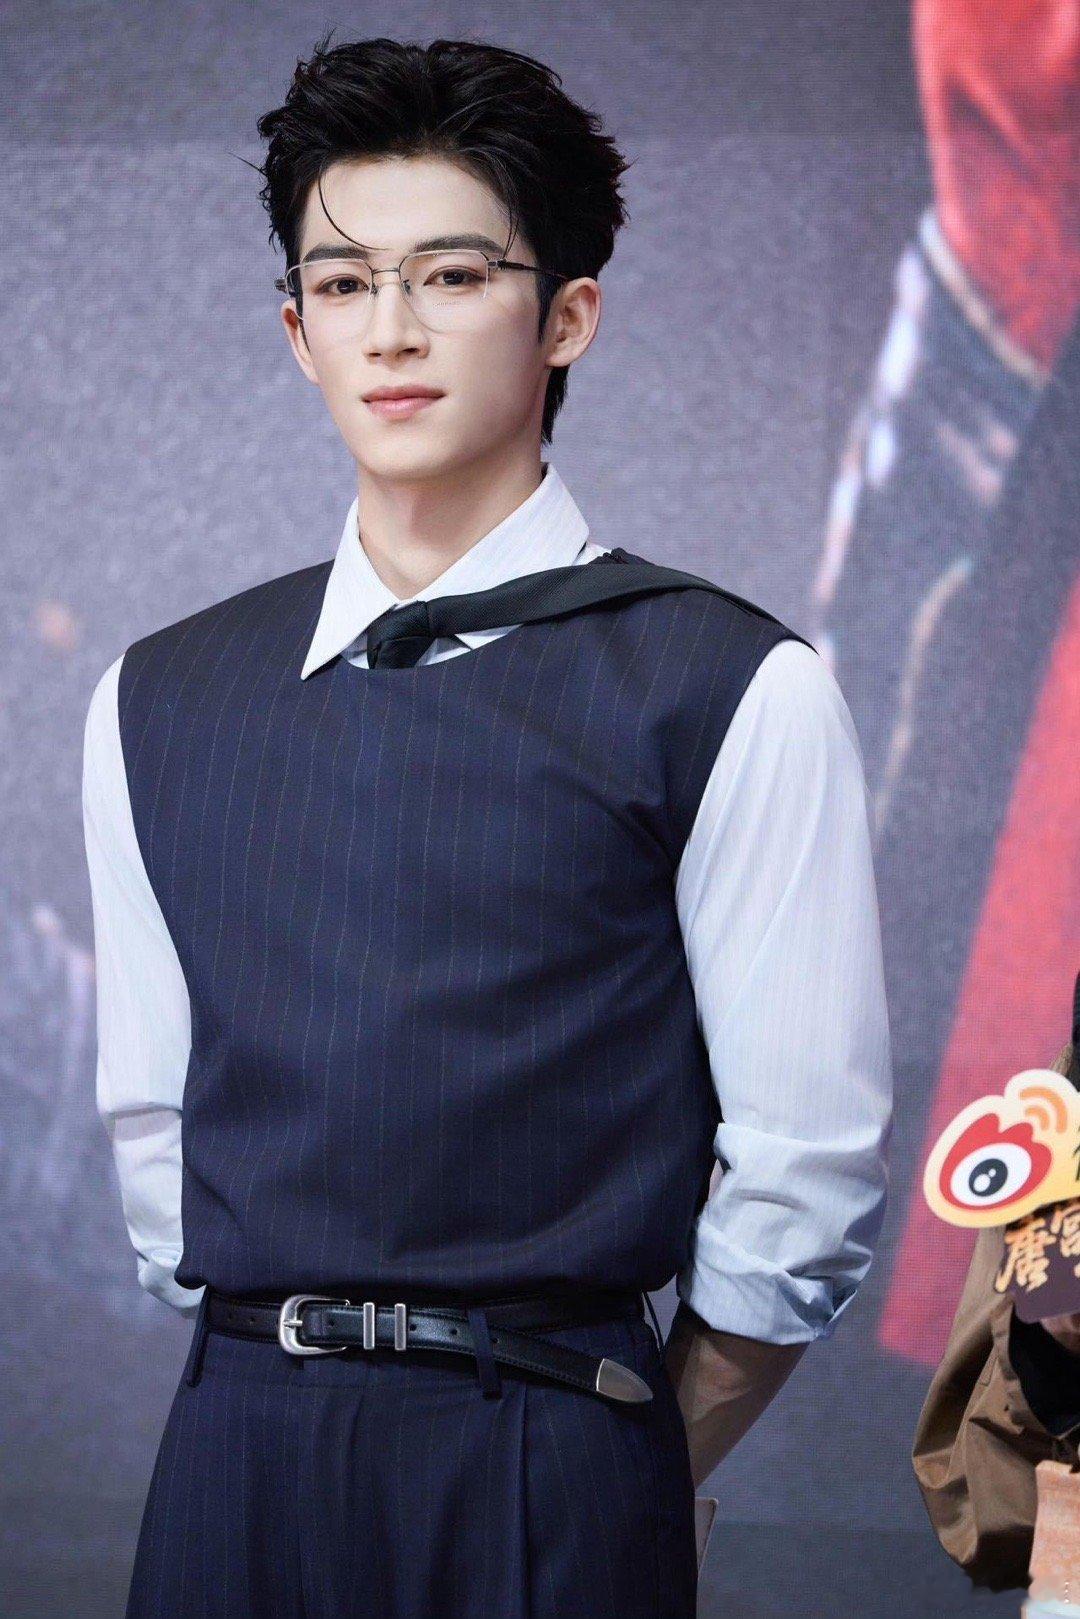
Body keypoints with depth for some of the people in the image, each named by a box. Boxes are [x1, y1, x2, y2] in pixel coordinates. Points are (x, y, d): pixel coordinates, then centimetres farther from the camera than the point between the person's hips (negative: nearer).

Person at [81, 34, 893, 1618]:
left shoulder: (730, 695, -6)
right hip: (233, 1468, 4)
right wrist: (287, 1379, 8)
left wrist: (628, 1474, 2)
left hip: (550, 1477, -3)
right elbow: (152, 1116, 12)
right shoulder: (160, 701, 7)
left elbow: (807, 1172, -4)